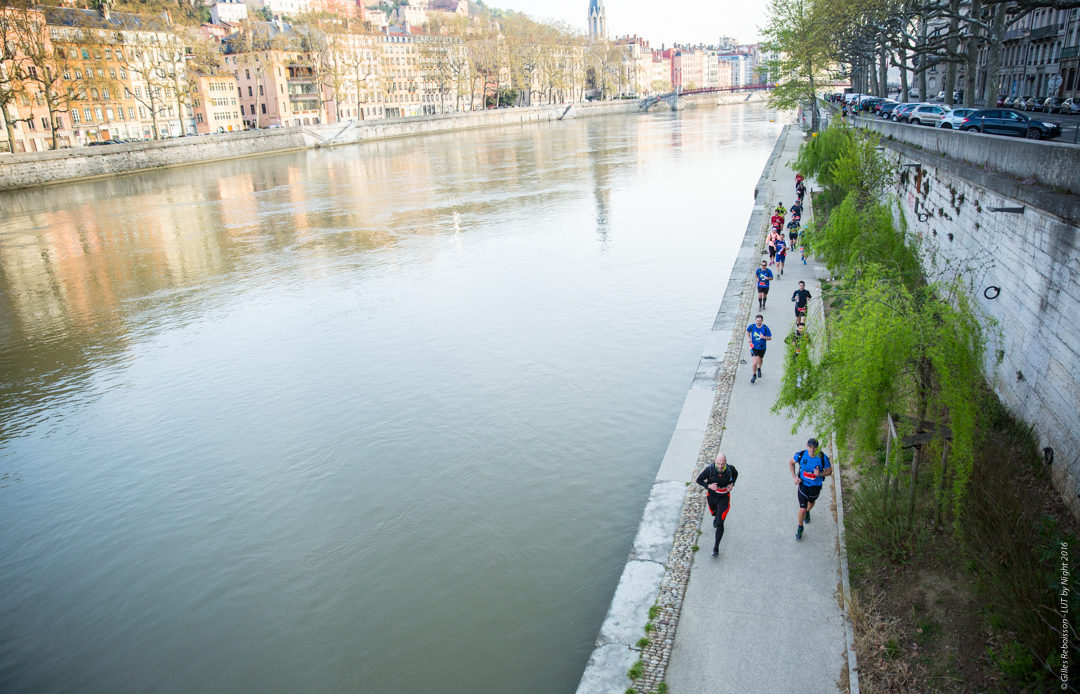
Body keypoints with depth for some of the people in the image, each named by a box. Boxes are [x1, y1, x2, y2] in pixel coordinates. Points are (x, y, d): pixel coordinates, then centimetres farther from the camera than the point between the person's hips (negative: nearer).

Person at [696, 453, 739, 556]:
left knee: (719, 523, -11)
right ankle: (717, 516, 69)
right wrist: (709, 486, -28)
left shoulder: (730, 469, -20)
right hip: (712, 496, 1)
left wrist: (732, 484, -11)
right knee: (715, 513, 29)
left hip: (724, 498, -1)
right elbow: (699, 480, -10)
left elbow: (735, 474, 6)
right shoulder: (709, 469, -25)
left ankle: (716, 547, -1)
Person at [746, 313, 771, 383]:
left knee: (760, 360, 23)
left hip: (762, 347, 1)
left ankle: (759, 369, 57)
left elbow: (770, 338, -8)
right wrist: (748, 338, -6)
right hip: (754, 347, -1)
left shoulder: (765, 328, -16)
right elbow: (747, 331, 10)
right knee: (754, 363, -10)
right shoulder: (751, 326, -13)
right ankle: (754, 375, 14)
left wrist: (764, 337, -28)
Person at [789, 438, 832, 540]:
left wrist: (820, 474, -30)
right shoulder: (801, 455, -24)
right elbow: (791, 462, -2)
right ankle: (800, 527, 25)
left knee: (811, 502, 30)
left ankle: (807, 512, 66)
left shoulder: (823, 458, -26)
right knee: (802, 509, -4)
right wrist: (794, 477, -10)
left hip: (816, 486, 1)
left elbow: (829, 471, -9)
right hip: (803, 484, -1)